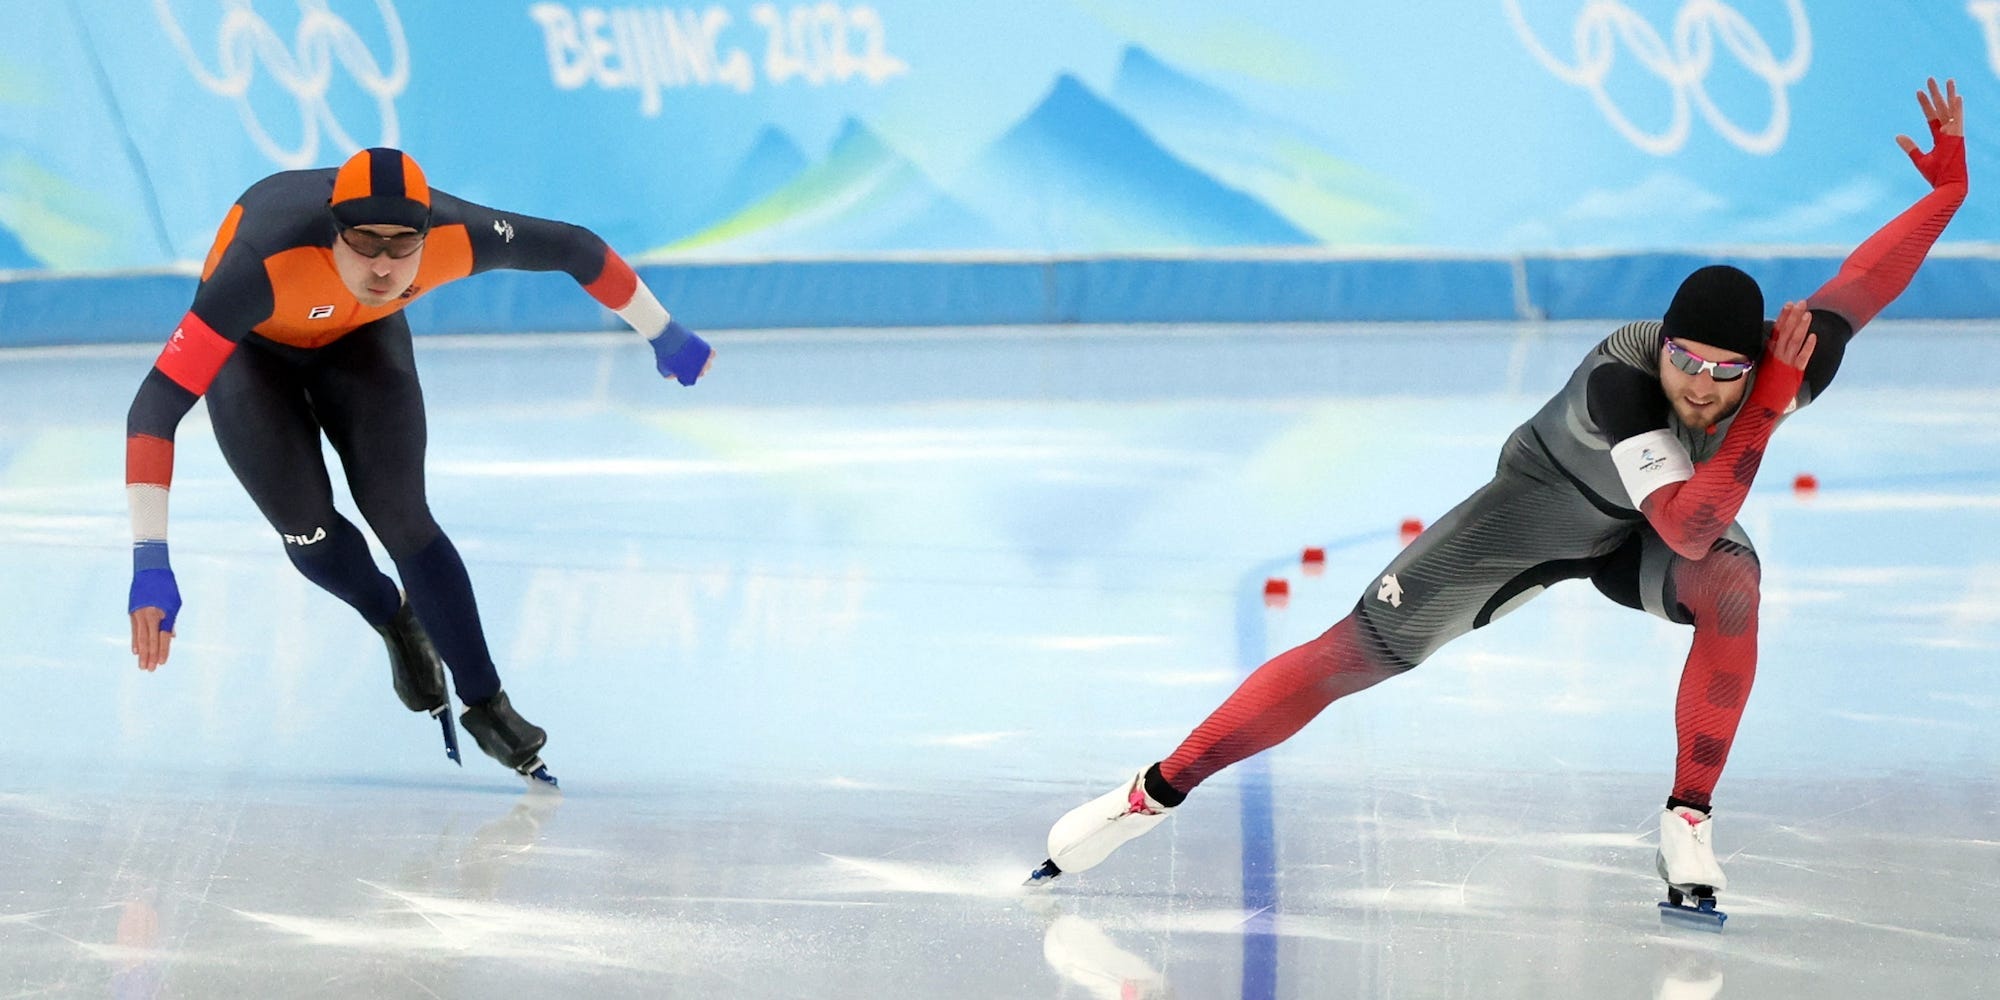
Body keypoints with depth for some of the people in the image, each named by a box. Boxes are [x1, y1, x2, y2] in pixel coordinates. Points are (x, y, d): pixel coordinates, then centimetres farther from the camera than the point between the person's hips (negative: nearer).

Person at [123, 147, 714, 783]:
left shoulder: (454, 236, -36)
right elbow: (156, 405, -48)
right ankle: (396, 622, 24)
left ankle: (485, 705, 8)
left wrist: (664, 336, -2)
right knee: (307, 528, -10)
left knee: (403, 521, -9)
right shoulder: (267, 265, -46)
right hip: (253, 349, -2)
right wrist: (150, 565, -54)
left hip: (362, 336, 2)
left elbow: (576, 249, -16)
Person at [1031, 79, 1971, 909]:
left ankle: (1687, 823, -21)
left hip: (1643, 537, 3)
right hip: (1534, 513, -3)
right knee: (1354, 655, -8)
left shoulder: (1785, 366, -29)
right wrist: (1768, 409, -51)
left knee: (1732, 585, -33)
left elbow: (1860, 281, -9)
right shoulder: (1620, 378, -42)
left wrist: (1949, 187, -17)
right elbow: (1688, 528, -49)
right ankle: (1154, 792, 4)